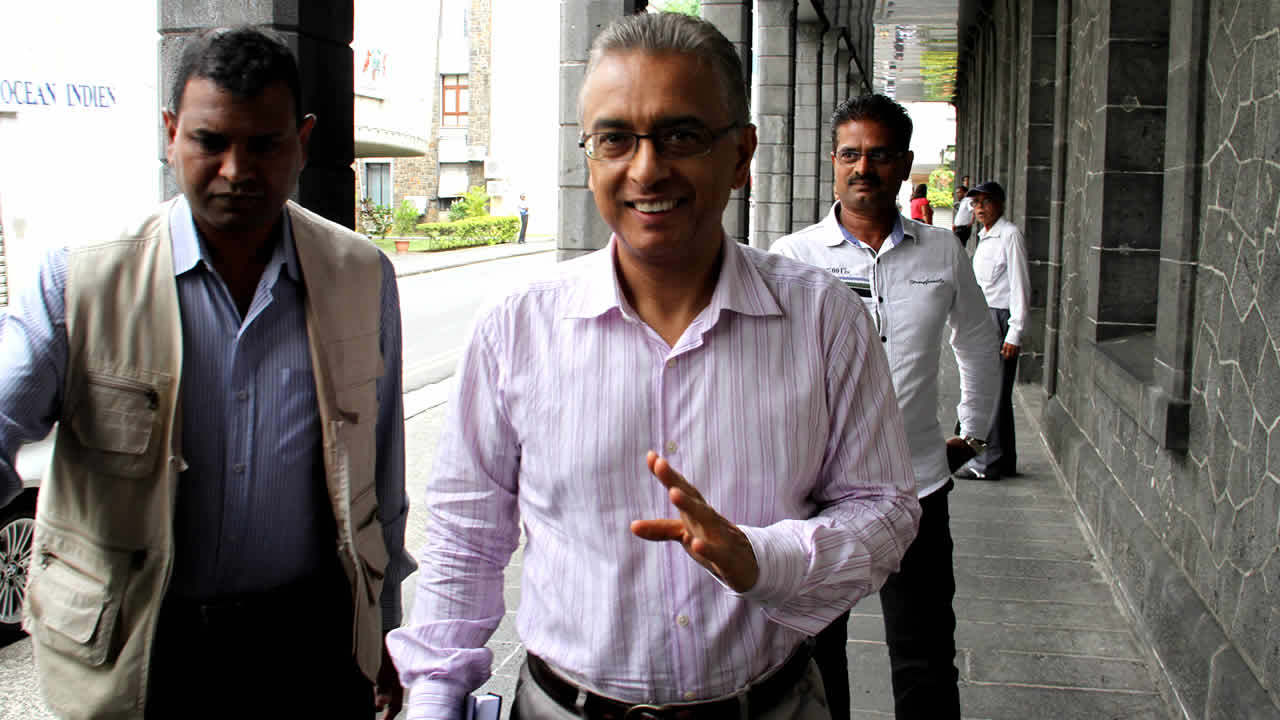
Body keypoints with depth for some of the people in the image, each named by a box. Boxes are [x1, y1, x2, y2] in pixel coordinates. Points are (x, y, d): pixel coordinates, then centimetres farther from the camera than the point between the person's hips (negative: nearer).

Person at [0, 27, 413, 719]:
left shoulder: (363, 277, -1)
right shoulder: (79, 280, -8)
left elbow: (380, 473, 6)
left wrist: (383, 625, 11)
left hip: (315, 634, 1)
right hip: (136, 653, -1)